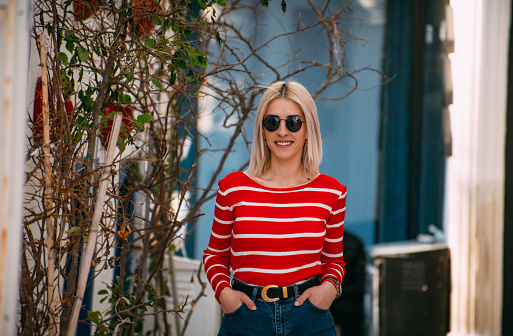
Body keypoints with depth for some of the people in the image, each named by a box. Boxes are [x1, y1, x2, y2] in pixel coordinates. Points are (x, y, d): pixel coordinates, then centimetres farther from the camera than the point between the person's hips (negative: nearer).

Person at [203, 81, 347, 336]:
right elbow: (216, 254, 11)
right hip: (245, 315, 0)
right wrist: (222, 291, -6)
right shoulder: (233, 187, -2)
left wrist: (330, 286, -5)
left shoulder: (331, 192, 1)